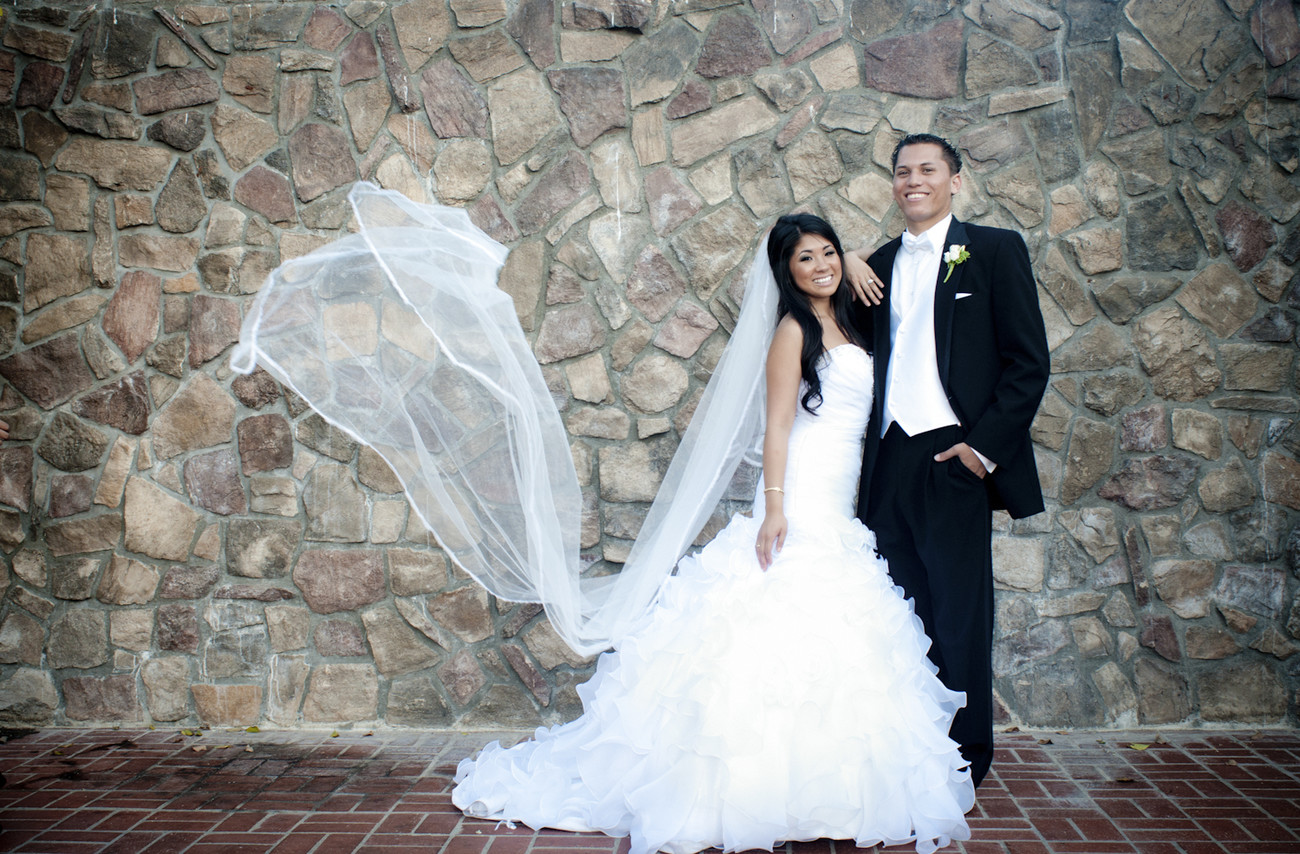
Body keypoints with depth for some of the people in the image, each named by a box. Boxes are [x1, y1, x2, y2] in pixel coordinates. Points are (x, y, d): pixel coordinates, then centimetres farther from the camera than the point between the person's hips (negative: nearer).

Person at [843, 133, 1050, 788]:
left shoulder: (994, 250, 1)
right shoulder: (881, 263, 17)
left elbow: (1029, 361, -4)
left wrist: (984, 445, -12)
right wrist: (848, 263, 8)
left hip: (954, 459, -5)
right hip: (888, 462, 5)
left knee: (960, 614, 2)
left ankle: (965, 758, 14)